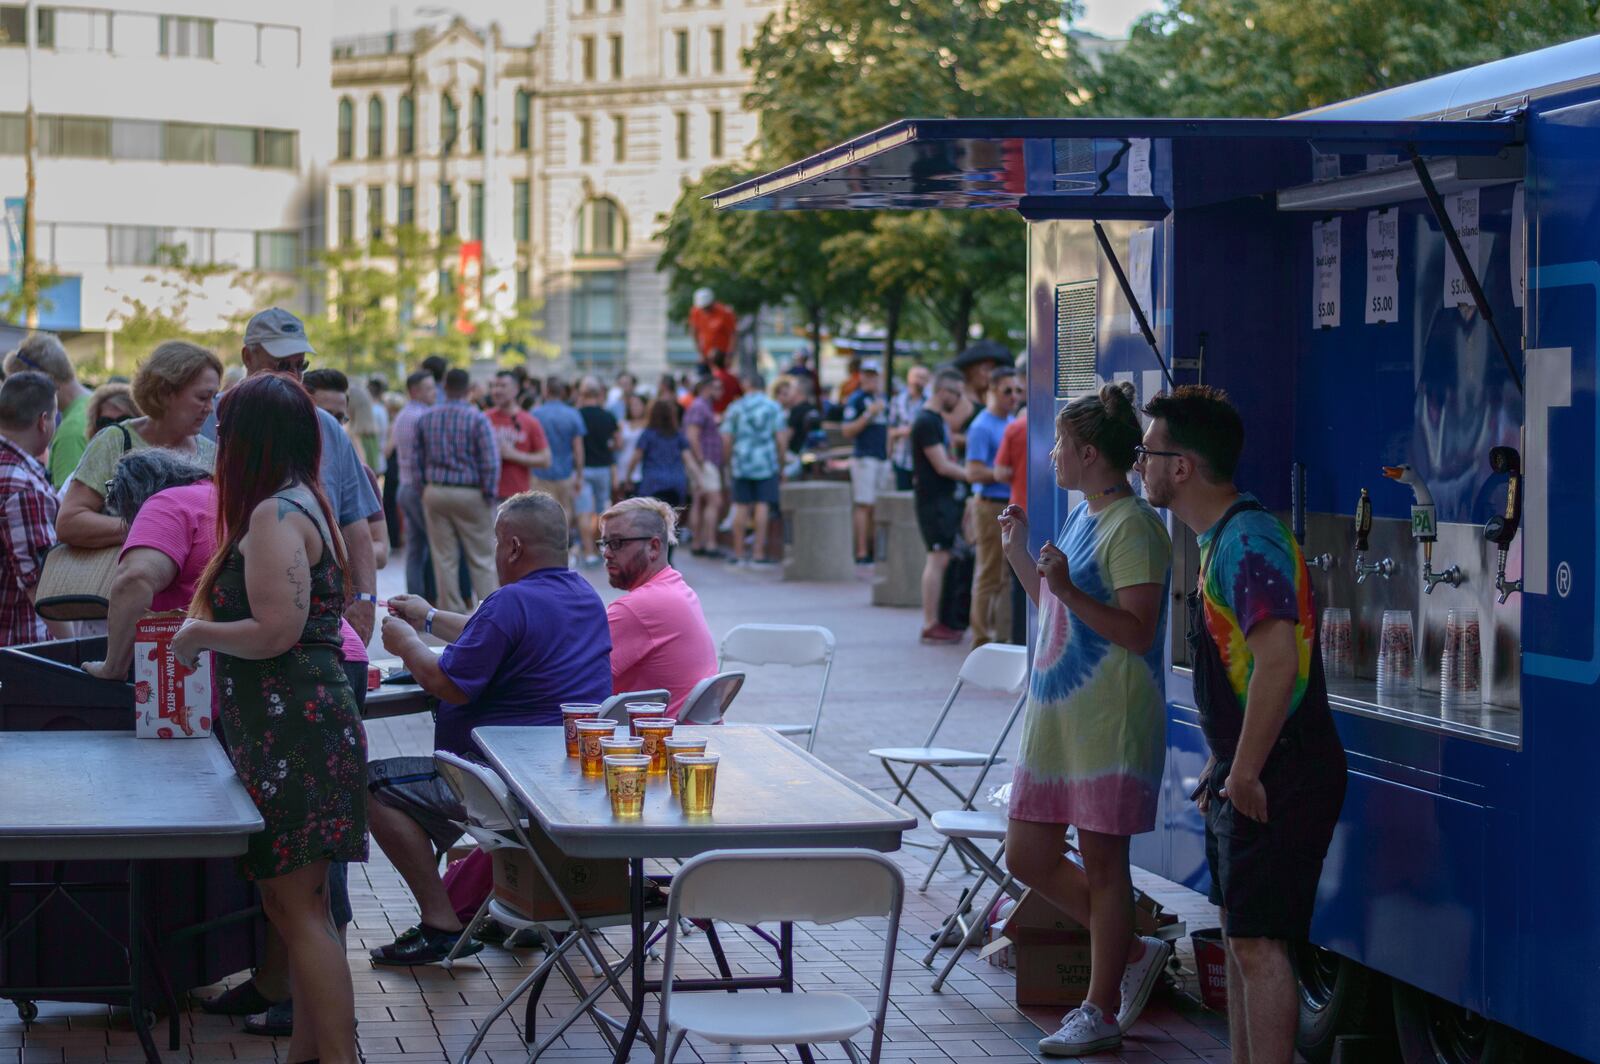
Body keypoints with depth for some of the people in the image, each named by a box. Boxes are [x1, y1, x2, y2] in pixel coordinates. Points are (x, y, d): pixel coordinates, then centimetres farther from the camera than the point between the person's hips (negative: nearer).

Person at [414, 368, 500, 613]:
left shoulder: (425, 419, 4)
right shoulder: (477, 419, -10)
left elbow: (418, 460, 9)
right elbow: (490, 462, -12)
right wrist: (489, 495, -4)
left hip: (435, 493, 4)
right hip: (470, 493, -4)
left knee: (444, 558, 8)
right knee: (482, 559, 2)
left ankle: (452, 612, 10)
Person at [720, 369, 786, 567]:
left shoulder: (735, 408, 3)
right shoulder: (773, 407, 0)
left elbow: (726, 440, 3)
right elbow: (780, 438, -2)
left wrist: (732, 454, 21)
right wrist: (781, 464, 7)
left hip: (742, 464, 1)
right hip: (767, 464, -1)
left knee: (741, 507, 8)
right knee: (762, 506, -2)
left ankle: (738, 552, 12)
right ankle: (759, 553, -4)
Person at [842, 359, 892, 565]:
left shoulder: (883, 399, 17)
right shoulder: (856, 400, -5)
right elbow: (848, 431, -11)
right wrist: (869, 414, -18)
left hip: (883, 457, 7)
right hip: (864, 457, -7)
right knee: (864, 505, -10)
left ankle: (875, 549, 9)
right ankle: (862, 552, -10)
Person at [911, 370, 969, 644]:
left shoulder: (939, 421, 17)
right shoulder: (926, 422, -15)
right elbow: (942, 467, -18)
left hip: (944, 497, 10)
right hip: (933, 499, -10)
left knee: (941, 559, 11)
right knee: (938, 558, -10)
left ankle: (934, 621, 15)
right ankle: (930, 625, -8)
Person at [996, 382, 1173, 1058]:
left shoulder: (1133, 526, -14)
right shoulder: (1081, 517, 15)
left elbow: (1136, 632, -20)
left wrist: (1067, 588, -28)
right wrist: (1018, 552, 20)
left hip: (1110, 721, -10)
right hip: (1055, 717, 10)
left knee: (1101, 860, -1)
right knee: (1028, 857, 9)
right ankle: (1133, 953, 24)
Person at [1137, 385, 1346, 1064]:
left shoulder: (1250, 541, -20)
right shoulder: (1219, 539, 14)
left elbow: (1278, 659, -30)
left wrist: (1245, 774, -25)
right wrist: (1220, 768, 21)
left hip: (1279, 778, -11)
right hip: (1246, 774, 11)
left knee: (1258, 943, -9)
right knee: (1238, 934, 17)